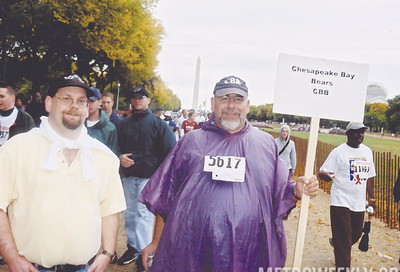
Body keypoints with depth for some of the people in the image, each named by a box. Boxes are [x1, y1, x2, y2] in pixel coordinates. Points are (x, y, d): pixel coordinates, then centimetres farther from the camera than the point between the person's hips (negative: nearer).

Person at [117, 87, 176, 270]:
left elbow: (169, 149, -4)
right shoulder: (124, 124, 13)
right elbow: (117, 146, 21)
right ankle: (132, 246, 22)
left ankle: (143, 252, -1)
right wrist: (120, 157, -2)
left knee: (143, 213, -7)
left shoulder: (157, 123, -1)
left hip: (148, 175, -5)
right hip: (128, 175, 5)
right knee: (129, 212, 10)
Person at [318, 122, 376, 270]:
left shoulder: (367, 151, 11)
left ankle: (335, 242, 45)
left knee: (356, 234, 16)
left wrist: (371, 198, 18)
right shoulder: (338, 152, -8)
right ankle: (343, 266, 6)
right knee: (344, 240, -5)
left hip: (359, 203, 6)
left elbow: (370, 177, 19)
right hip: (341, 201, -6)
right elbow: (322, 172, -13)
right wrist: (326, 175, -36)